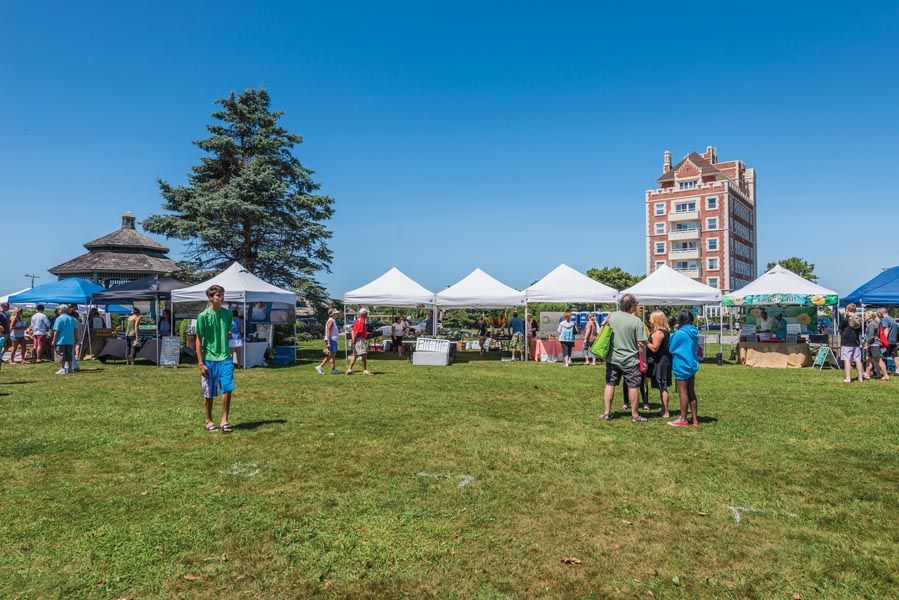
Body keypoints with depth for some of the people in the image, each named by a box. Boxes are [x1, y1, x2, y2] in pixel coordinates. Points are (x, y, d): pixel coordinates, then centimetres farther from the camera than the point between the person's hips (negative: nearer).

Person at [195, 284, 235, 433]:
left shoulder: (227, 314, 3)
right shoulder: (203, 316, -8)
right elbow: (199, 340, -5)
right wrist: (200, 363, -8)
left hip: (225, 358, 3)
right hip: (209, 359, -3)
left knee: (227, 389, -4)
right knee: (208, 393, 8)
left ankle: (224, 421, 5)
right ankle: (209, 421, 23)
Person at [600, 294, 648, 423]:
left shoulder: (611, 316, -2)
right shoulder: (636, 321, -13)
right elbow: (641, 344, -12)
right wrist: (644, 361, -3)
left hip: (612, 358, 4)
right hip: (630, 360, -3)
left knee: (610, 384, 12)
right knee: (632, 386, 8)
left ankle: (606, 412, 16)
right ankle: (634, 415, 16)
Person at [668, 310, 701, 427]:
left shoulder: (679, 333, -17)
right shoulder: (694, 333, 7)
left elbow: (671, 349, -8)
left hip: (681, 366, -8)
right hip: (692, 365, 8)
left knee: (683, 392, -2)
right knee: (691, 392, 13)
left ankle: (683, 419, 2)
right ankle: (695, 418, 18)